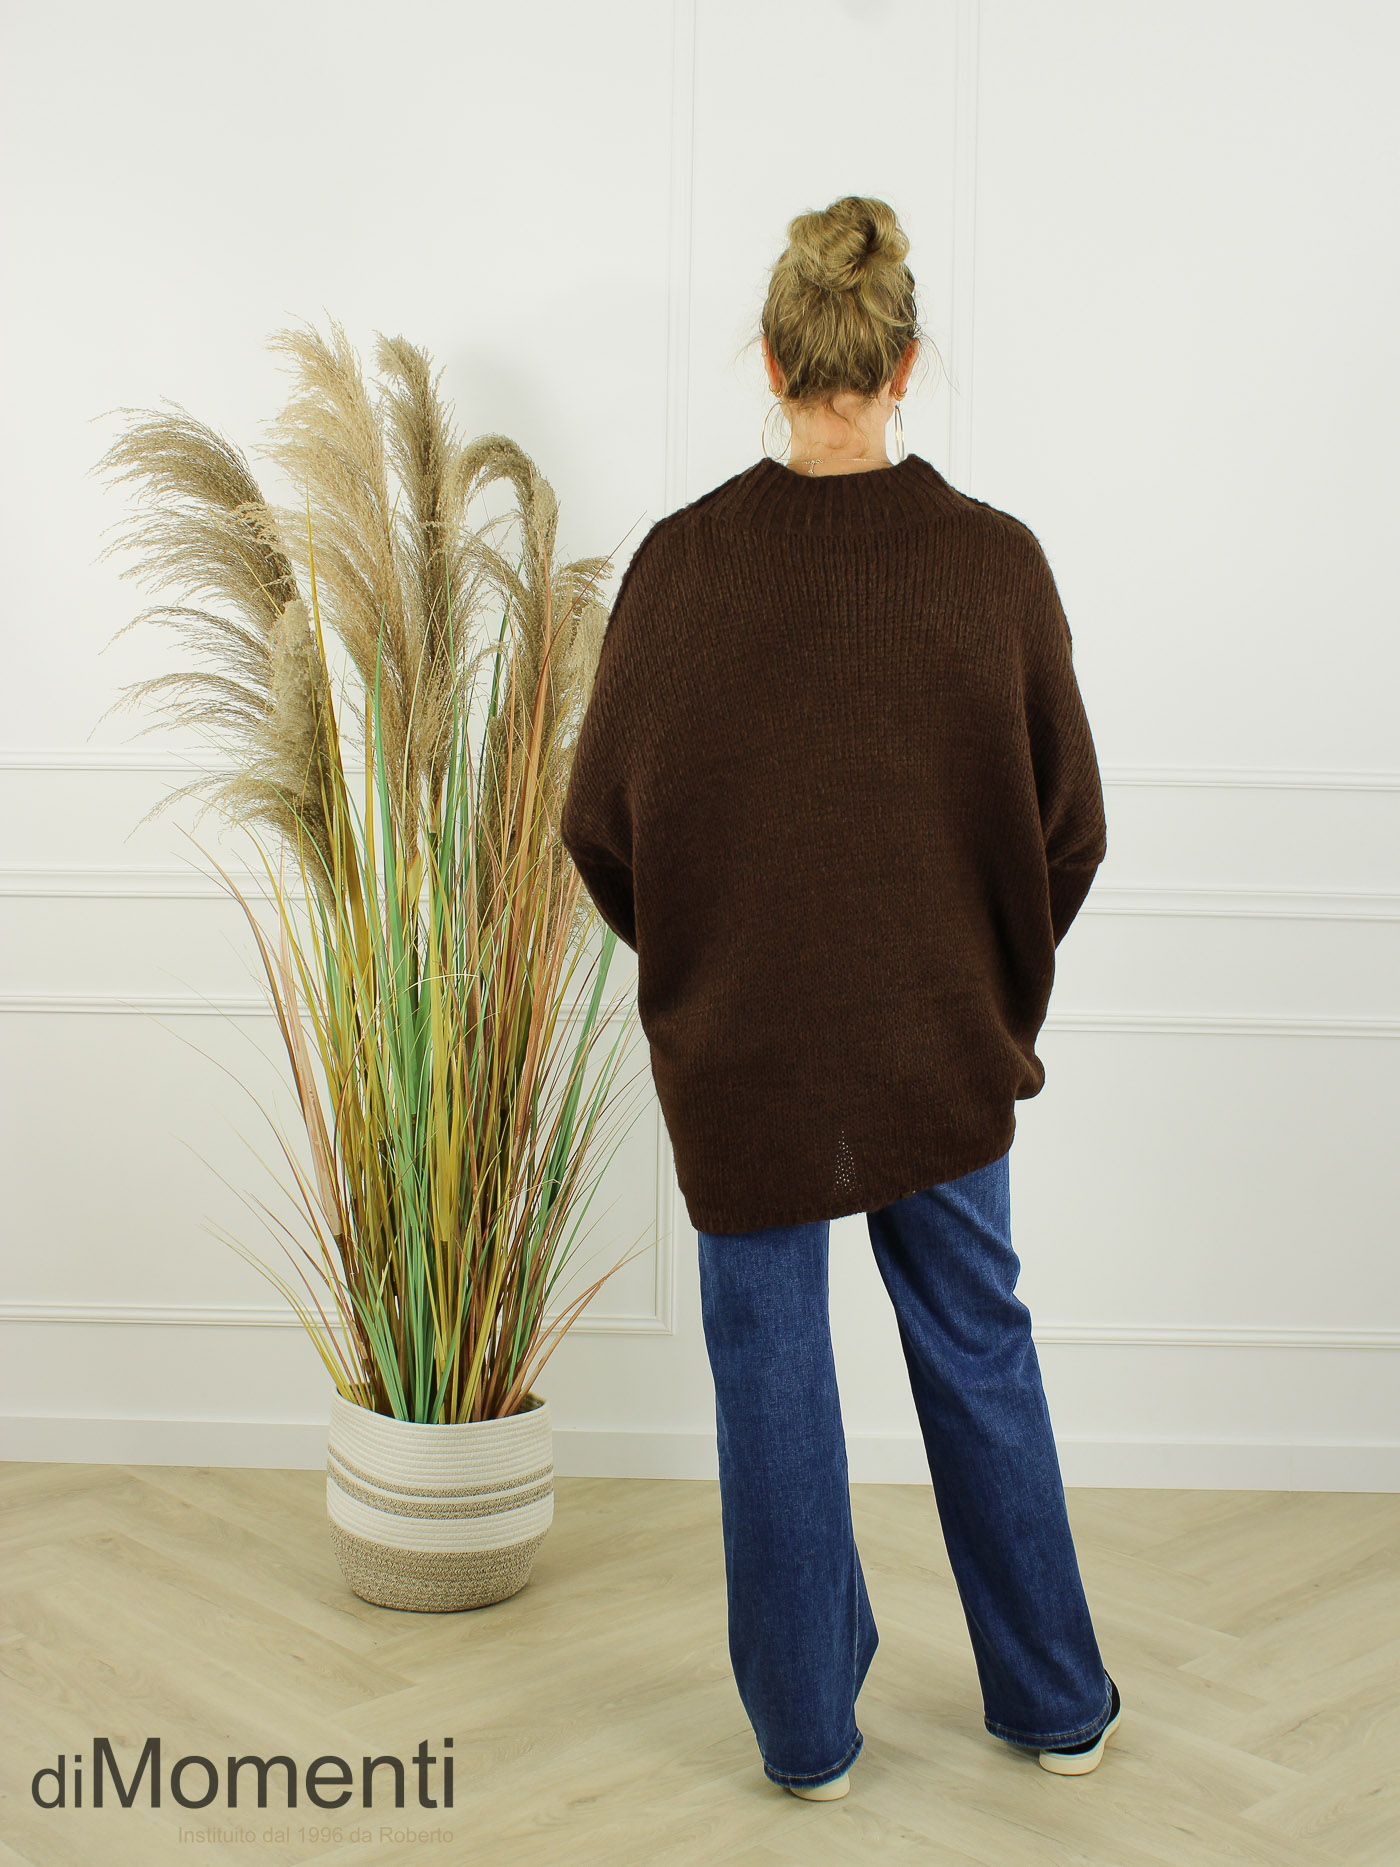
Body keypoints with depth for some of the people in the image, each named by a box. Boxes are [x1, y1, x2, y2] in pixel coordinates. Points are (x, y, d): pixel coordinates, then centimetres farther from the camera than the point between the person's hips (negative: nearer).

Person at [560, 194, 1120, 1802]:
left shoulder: (683, 561, -12)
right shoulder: (994, 561, -10)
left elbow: (598, 822, -5)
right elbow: (1070, 828, -4)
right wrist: (993, 985, 13)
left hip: (740, 1049, -1)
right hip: (945, 1047, 1)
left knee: (773, 1370, 12)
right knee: (978, 1350, 17)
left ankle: (806, 1730, 24)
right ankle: (1055, 1703, 32)